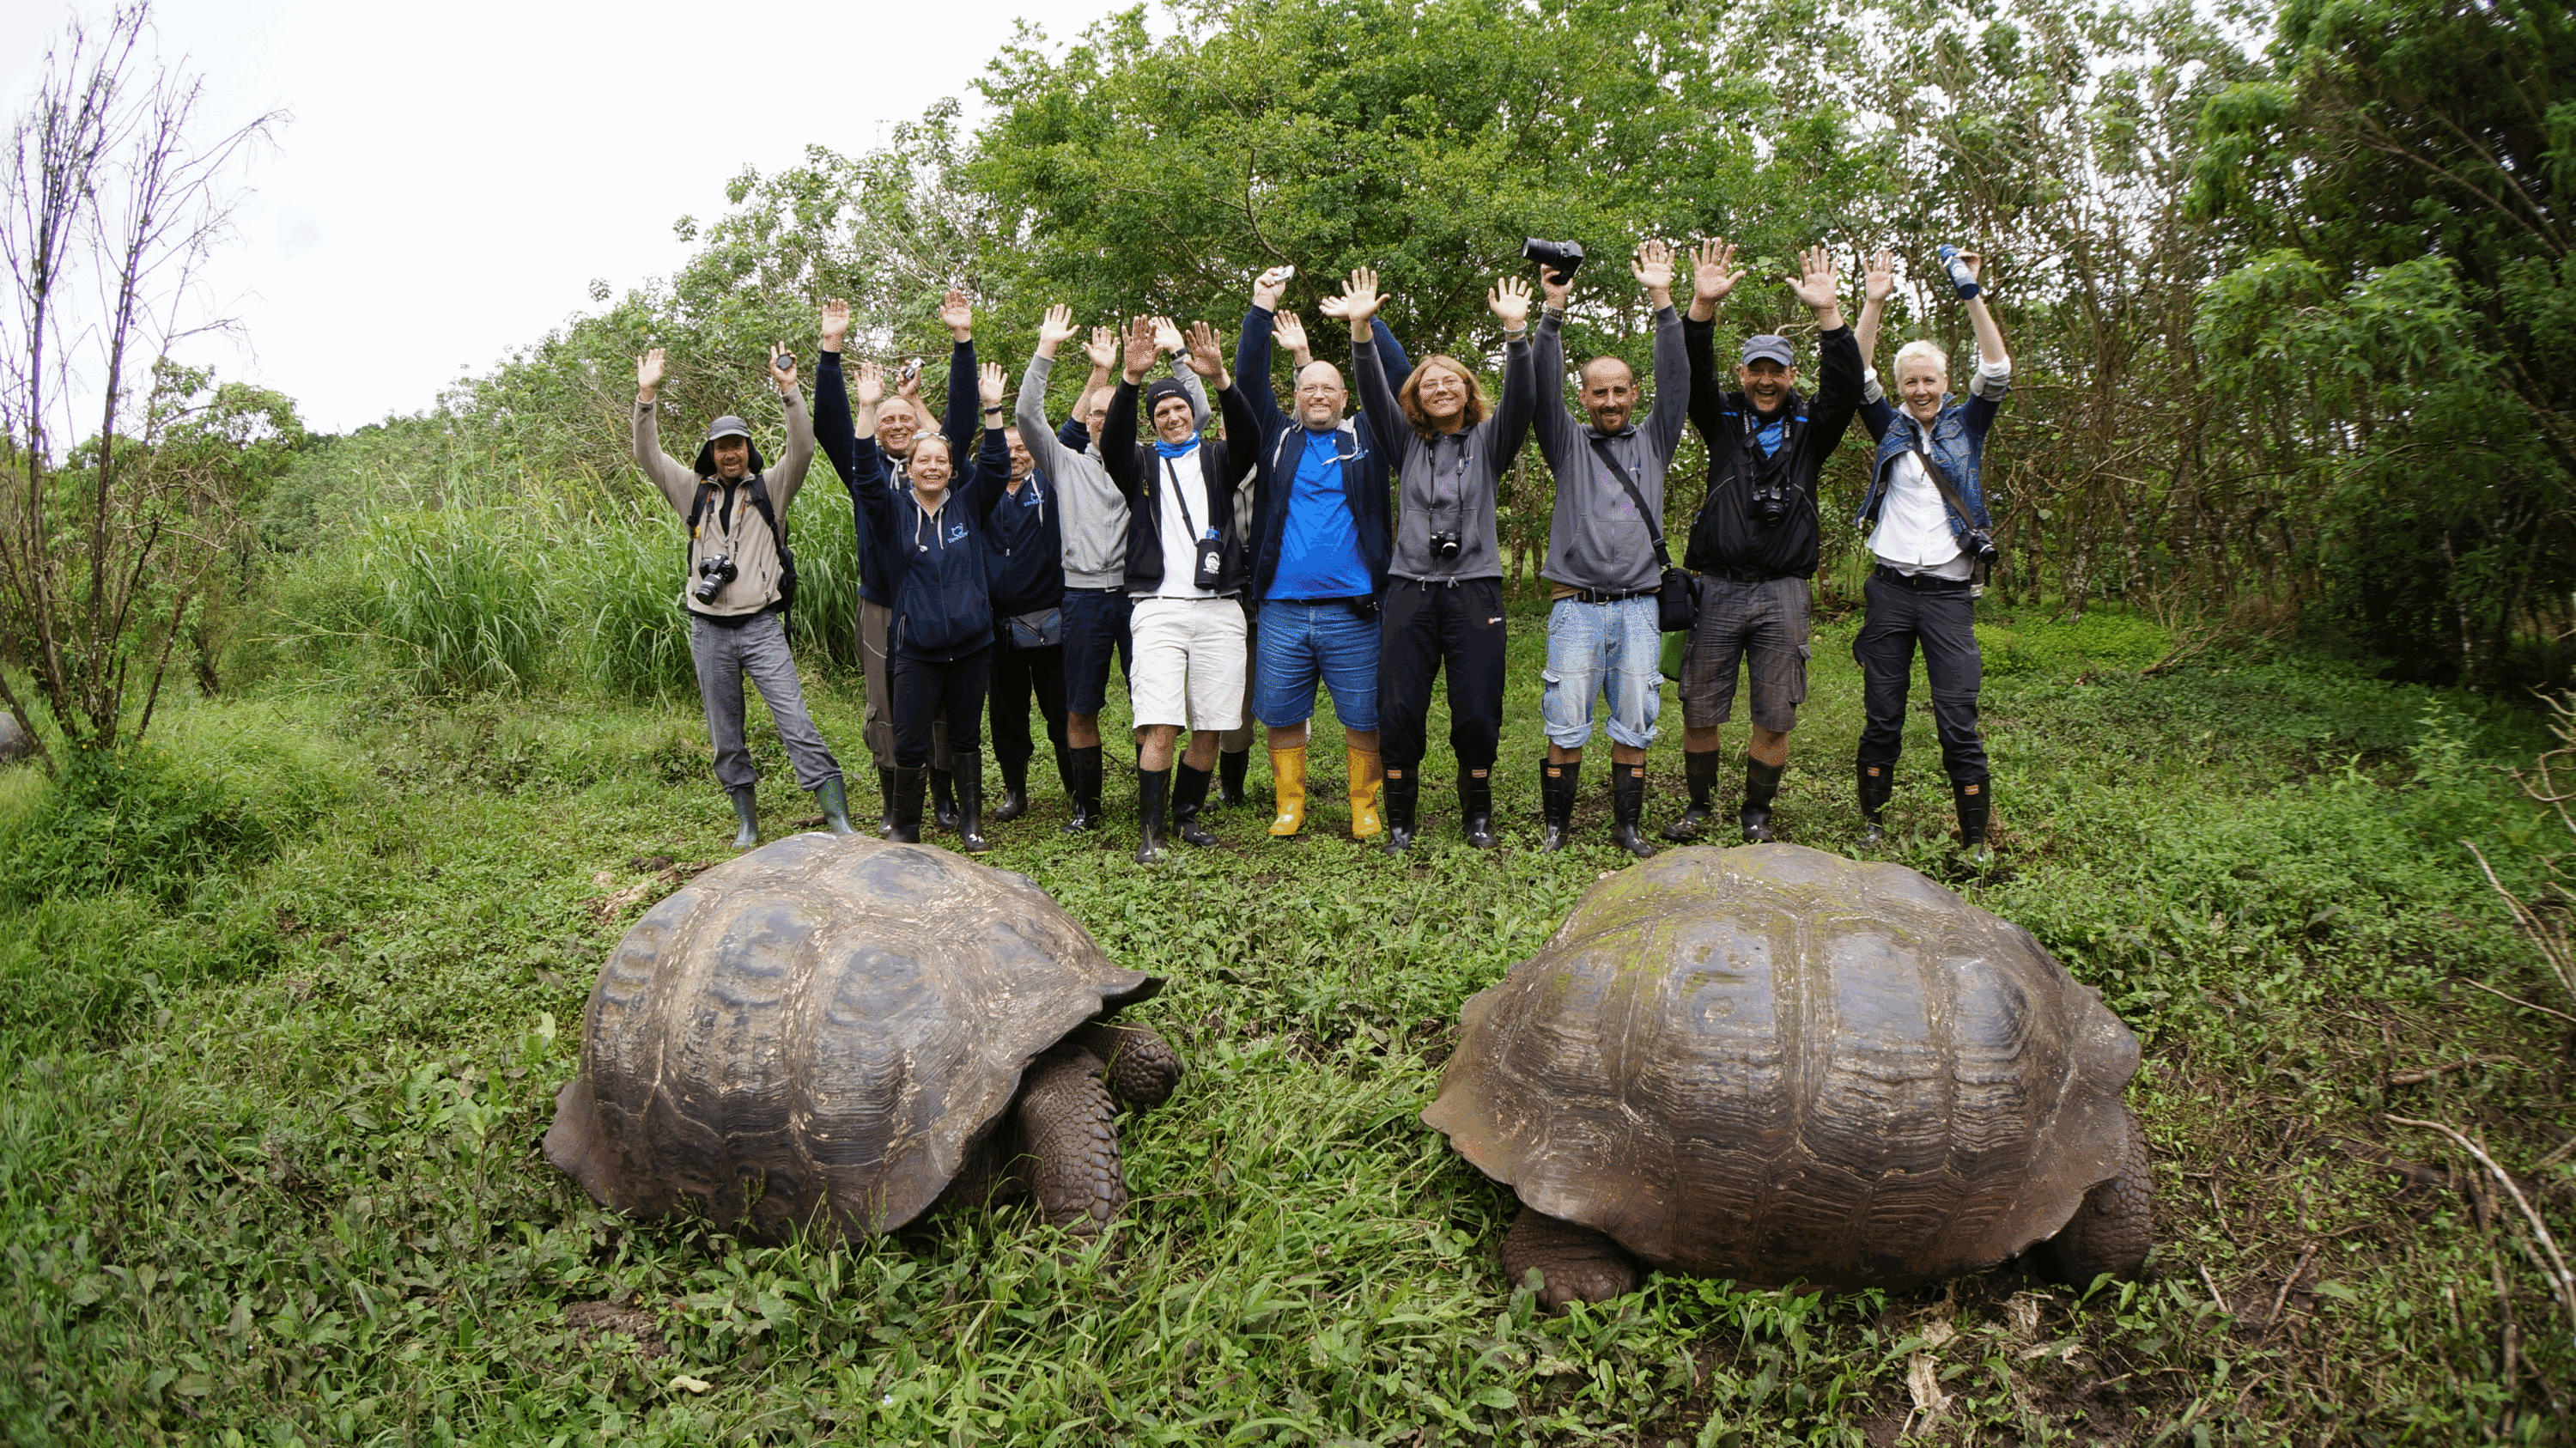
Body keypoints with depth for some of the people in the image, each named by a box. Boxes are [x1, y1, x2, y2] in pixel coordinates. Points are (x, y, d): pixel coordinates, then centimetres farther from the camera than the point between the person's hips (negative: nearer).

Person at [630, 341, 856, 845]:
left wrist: (789, 391, -18)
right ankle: (748, 822, 20)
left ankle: (839, 819, -12)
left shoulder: (769, 488, 7)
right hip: (709, 630, 3)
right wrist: (647, 396, -8)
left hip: (761, 626, -3)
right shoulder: (694, 492, 12)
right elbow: (648, 456, 4)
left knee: (796, 722, -11)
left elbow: (803, 449, -7)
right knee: (725, 736, 8)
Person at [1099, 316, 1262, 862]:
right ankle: (1150, 830, -4)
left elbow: (1247, 434, -7)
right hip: (1159, 608, -2)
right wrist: (1130, 378, -26)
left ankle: (1188, 813, 21)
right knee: (1160, 727, -11)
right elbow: (1112, 441, -9)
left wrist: (1220, 378, -25)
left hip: (1218, 610, 2)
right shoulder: (1142, 463, 13)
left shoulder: (1216, 459, 15)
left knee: (1210, 727, 4)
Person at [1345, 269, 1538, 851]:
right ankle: (1400, 820, 11)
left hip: (1475, 588, -1)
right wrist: (1361, 329, -14)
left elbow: (1521, 398, -5)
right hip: (1411, 587, 1)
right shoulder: (1408, 443, 14)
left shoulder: (1488, 441, 11)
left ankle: (1477, 814, 17)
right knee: (1399, 709, -1)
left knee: (1478, 711, -1)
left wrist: (1516, 331, -21)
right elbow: (1374, 393, 2)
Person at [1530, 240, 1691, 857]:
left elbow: (1675, 381, 2)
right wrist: (1553, 309, -15)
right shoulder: (1569, 442, 9)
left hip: (1638, 606, 2)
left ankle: (1626, 826, 14)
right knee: (1567, 725, -2)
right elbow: (1542, 388, -3)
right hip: (1577, 605, -2)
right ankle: (1556, 825, 8)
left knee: (1635, 725, 4)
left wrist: (1663, 300, -6)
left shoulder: (1653, 440, 13)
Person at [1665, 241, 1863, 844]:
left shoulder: (1810, 428, 9)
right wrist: (1703, 307, -23)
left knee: (1775, 716, 2)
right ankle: (1701, 805, 22)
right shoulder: (1722, 421, 9)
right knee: (1700, 710, 4)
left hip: (1783, 593, 0)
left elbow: (1847, 388, -8)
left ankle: (1756, 811, 19)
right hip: (1717, 587, 0)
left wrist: (1828, 313, -20)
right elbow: (1692, 378, -8)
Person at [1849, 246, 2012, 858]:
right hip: (1890, 589, 1)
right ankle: (1872, 824, 16)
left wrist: (1973, 296, -12)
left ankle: (1975, 843, 1)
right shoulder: (1891, 429, 10)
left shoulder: (1966, 426, 8)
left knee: (1958, 724, -6)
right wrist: (1874, 304, -11)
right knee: (1882, 718, 4)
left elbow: (1997, 374, -6)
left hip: (1950, 593, -1)